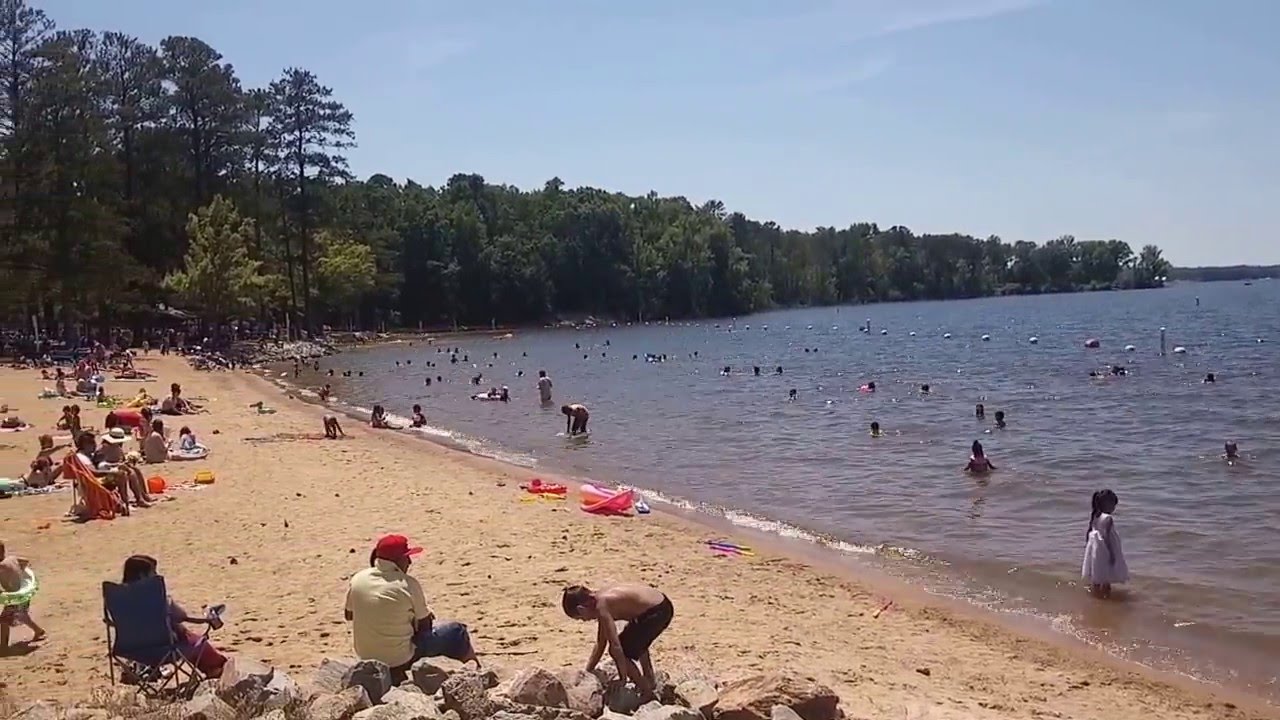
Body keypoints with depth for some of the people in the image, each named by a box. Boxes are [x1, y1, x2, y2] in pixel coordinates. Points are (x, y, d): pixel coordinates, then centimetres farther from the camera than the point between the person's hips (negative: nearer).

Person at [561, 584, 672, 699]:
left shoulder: (601, 606, -14)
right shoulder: (602, 600, 13)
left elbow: (616, 646, -19)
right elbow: (600, 644, 21)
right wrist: (587, 672, 26)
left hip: (656, 613, -10)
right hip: (663, 605, 10)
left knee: (620, 652, 0)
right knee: (635, 644, 35)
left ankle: (647, 695, 12)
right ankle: (651, 683, 47)